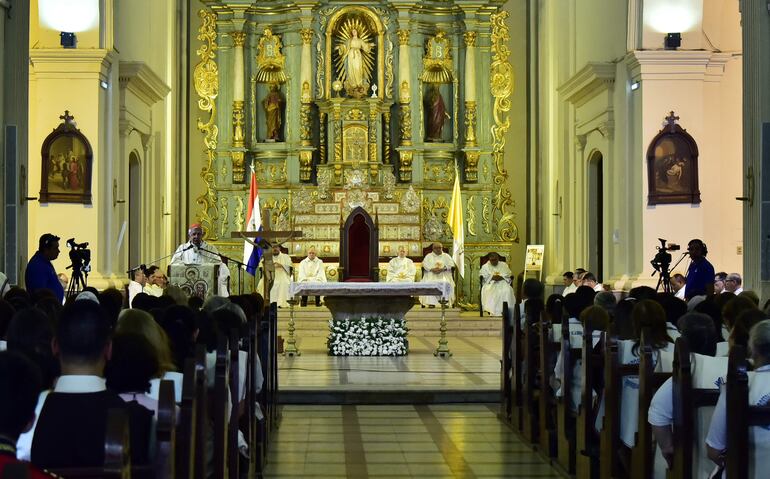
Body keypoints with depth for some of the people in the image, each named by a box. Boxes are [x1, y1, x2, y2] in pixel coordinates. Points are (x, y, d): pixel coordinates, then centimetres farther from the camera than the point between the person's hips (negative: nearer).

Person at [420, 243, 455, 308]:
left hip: (444, 274, 0)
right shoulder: (428, 256, 19)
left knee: (446, 283, -33)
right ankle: (431, 303, -34)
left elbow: (451, 264, 3)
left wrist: (442, 269, -15)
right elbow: (425, 264, 3)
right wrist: (432, 269, -15)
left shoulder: (446, 256, 18)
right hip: (431, 274, 0)